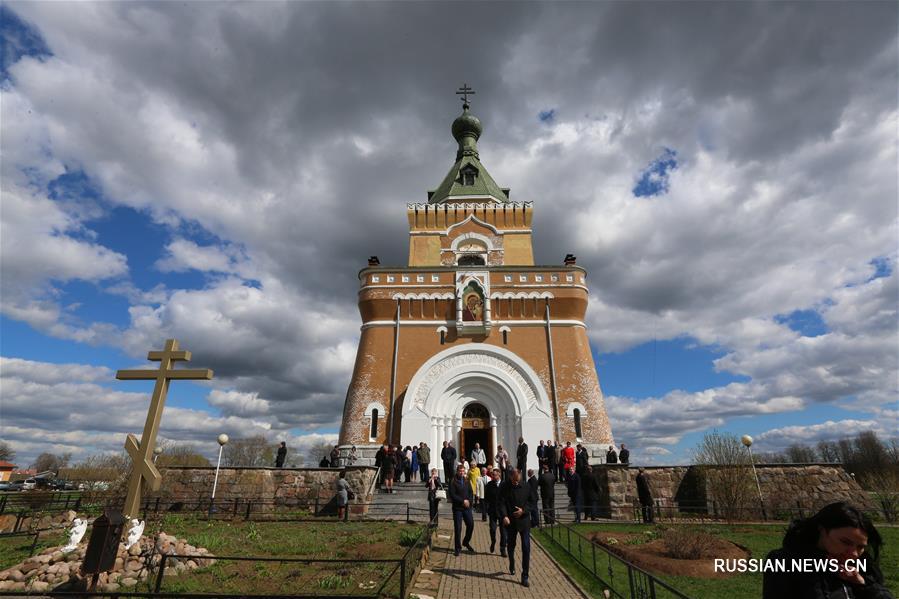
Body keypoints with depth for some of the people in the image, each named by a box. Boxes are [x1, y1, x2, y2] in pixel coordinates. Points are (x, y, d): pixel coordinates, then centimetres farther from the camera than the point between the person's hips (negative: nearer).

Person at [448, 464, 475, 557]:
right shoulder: (453, 482, -7)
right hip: (457, 508, -5)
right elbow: (452, 495, -13)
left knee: (471, 524, 3)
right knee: (457, 528, -1)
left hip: (467, 507, 5)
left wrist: (469, 501, -7)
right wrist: (463, 501, -14)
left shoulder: (467, 482, 10)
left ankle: (466, 542, 27)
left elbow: (471, 493, 11)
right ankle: (458, 548, 12)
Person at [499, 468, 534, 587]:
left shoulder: (527, 487, -3)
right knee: (511, 546, 18)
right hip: (510, 522, 1)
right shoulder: (505, 488, -7)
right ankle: (512, 566, 45)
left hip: (524, 521, 0)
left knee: (526, 548, -6)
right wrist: (504, 516, -28)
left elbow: (532, 501, 4)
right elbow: (502, 503, -12)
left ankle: (525, 576, 3)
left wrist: (523, 510, -12)